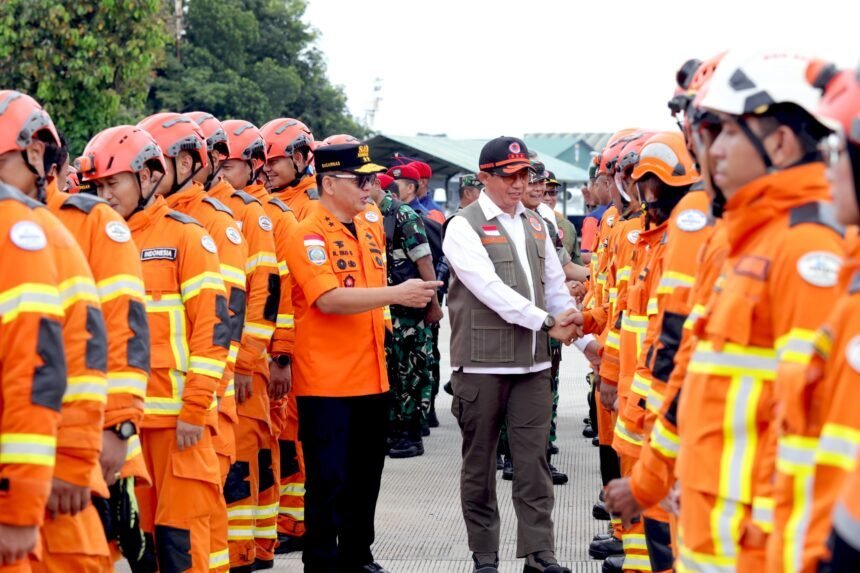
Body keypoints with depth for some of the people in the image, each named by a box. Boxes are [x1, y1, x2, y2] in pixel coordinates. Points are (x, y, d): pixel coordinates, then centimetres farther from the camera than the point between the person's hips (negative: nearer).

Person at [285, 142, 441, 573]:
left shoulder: (371, 226, 11)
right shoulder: (308, 236, -13)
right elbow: (328, 298, -24)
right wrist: (395, 294, -26)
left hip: (371, 376, 7)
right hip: (326, 380, -7)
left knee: (366, 476, 15)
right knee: (328, 480, -2)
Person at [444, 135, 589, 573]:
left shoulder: (535, 225, 13)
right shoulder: (464, 227, -6)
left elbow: (555, 286, 16)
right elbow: (490, 288, -17)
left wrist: (583, 337, 1)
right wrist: (547, 322, -21)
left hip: (533, 364, 5)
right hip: (481, 366, -4)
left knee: (533, 462, 3)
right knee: (479, 464, 5)